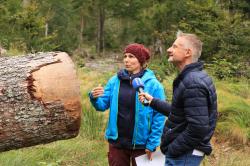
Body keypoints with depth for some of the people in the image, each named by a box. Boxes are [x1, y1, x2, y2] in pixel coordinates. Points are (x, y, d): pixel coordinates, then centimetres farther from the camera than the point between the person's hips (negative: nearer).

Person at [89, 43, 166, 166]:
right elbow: (103, 105, 1)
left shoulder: (153, 84, -10)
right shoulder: (115, 81, 0)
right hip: (117, 142, 3)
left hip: (140, 144, -3)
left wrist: (152, 144, -12)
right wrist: (95, 98, -21)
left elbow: (159, 116, -10)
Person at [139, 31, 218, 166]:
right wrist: (153, 101, 17)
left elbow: (198, 128, -28)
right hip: (185, 152, 10)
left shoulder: (193, 84, -22)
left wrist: (172, 151, -19)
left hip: (183, 155, -10)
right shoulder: (190, 78, 11)